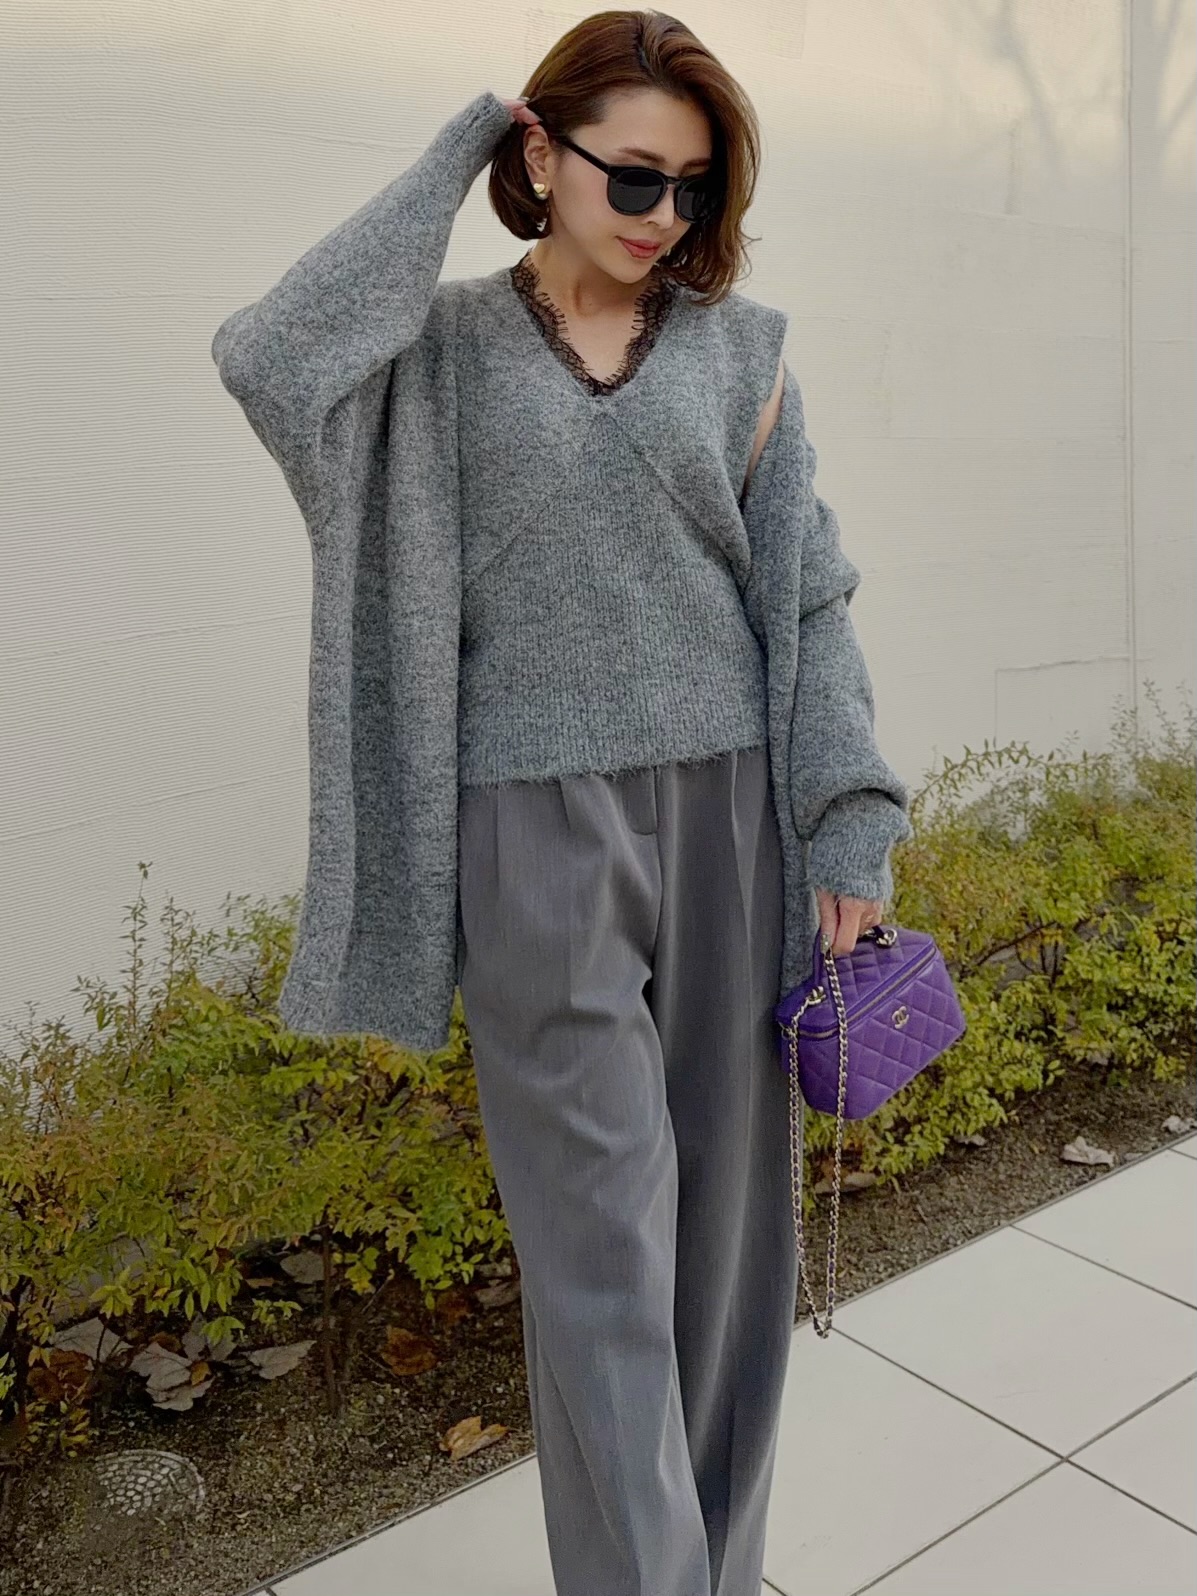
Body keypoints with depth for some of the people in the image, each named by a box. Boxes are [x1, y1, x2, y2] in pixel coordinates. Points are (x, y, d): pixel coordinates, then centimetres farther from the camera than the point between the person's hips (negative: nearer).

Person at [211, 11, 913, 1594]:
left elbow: (806, 598, 6)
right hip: (539, 829, -2)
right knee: (601, 1237, 0)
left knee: (726, 1212, 10)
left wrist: (849, 827, -2)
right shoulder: (446, 346, 5)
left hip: (727, 812, 3)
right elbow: (267, 354, -16)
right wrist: (446, 167, -4)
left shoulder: (739, 349, 9)